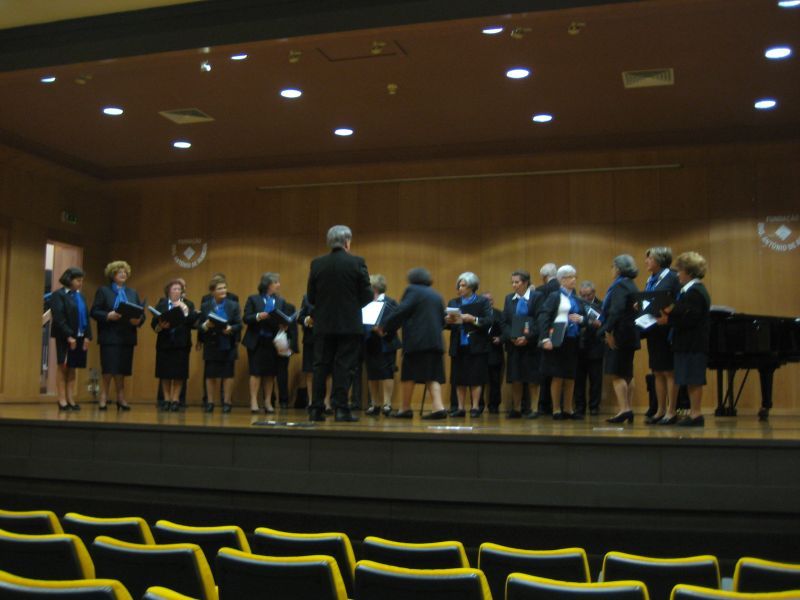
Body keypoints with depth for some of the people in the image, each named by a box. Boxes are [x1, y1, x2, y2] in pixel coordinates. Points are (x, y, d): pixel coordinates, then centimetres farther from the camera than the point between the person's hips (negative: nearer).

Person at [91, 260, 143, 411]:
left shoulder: (133, 293, 17)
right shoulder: (103, 291, 4)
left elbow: (142, 313, 12)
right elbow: (94, 312, -4)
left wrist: (138, 320, -10)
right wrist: (108, 316, -20)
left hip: (127, 337, 4)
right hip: (110, 337, -4)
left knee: (122, 369, 5)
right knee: (109, 368, -5)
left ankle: (120, 397, 12)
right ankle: (104, 396, 5)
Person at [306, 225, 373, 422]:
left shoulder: (317, 264, 0)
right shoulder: (357, 263, -7)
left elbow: (311, 297, 4)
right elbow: (367, 296, -6)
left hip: (324, 324, 3)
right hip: (349, 324, -2)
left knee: (321, 367, 9)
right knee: (344, 367, 2)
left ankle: (316, 409, 11)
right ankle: (341, 409, 1)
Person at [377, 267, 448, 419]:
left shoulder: (412, 290, 1)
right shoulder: (437, 296, 20)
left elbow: (401, 312, -11)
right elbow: (442, 320, 18)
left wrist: (385, 328, -6)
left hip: (417, 340, -6)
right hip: (435, 340, 6)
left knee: (409, 374, 2)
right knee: (433, 375, 3)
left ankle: (405, 408, 9)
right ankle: (438, 407, -9)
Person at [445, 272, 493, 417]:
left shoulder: (483, 302, 1)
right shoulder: (453, 303, 12)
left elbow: (488, 322, -9)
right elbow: (446, 324, 11)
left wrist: (473, 319, -20)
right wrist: (448, 321, -11)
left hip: (476, 346, -4)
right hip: (458, 346, 4)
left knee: (475, 378, -1)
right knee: (458, 378, 4)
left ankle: (475, 407, 6)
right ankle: (460, 408, 11)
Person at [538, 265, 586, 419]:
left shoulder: (576, 299, 16)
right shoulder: (554, 296, -2)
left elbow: (585, 317, 18)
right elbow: (543, 317, -12)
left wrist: (581, 319, -6)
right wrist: (545, 339, -21)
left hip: (573, 341, 6)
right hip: (558, 340, -6)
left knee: (571, 377, 9)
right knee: (557, 376, -1)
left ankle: (568, 409, 18)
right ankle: (556, 410, 7)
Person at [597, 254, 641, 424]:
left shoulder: (620, 286, -13)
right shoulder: (631, 285, 17)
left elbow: (617, 310, -24)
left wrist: (609, 330, -24)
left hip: (620, 334, -10)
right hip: (630, 335, 10)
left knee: (616, 374, -10)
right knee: (627, 374, 12)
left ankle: (624, 409, -15)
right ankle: (628, 409, 16)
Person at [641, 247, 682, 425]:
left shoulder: (670, 277, -8)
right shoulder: (651, 279, 16)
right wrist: (639, 306, -3)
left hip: (666, 331, -8)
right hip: (653, 331, 8)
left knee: (669, 372, -2)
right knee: (657, 372, 12)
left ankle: (671, 411, 4)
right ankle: (660, 410, 19)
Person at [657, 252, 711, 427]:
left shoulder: (694, 292, -15)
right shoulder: (693, 290, 18)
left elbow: (689, 319, -22)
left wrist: (668, 320, -17)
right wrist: (671, 312, 1)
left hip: (693, 344, -10)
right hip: (690, 344, 10)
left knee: (693, 379, -5)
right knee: (691, 379, 12)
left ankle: (696, 413, -1)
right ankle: (693, 412, 18)